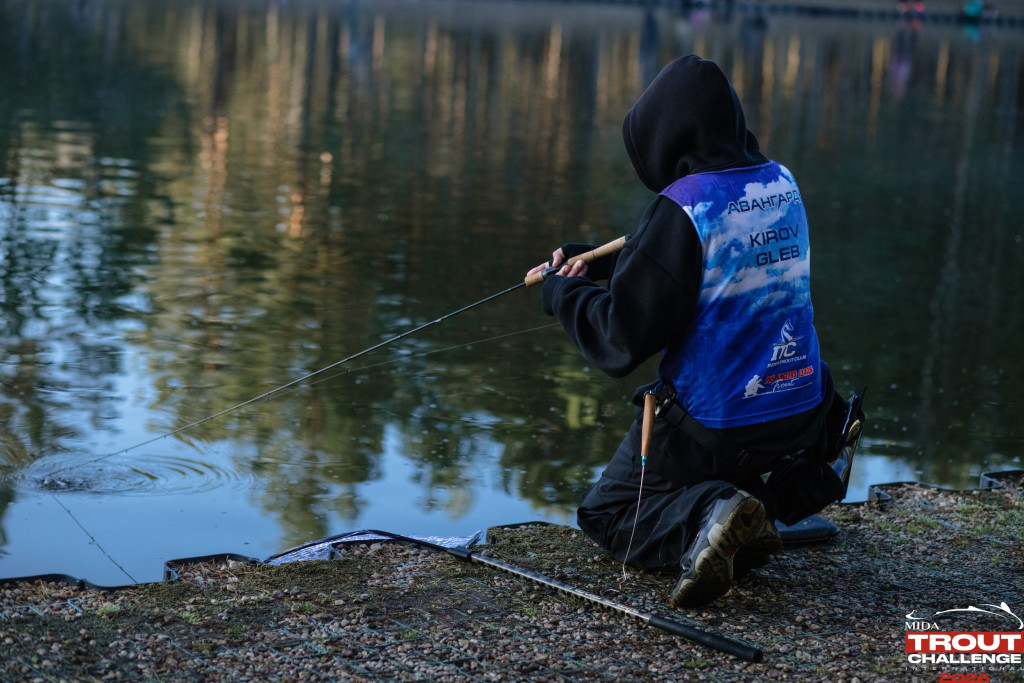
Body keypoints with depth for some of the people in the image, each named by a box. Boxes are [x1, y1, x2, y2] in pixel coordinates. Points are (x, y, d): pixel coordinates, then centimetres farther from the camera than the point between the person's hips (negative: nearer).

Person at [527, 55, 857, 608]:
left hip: (712, 426, -7)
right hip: (800, 413, 8)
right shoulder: (781, 185, 4)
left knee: (605, 513, 13)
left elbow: (623, 342, -18)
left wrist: (565, 294, -1)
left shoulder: (683, 206, -20)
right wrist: (597, 263, 19)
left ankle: (704, 516, -16)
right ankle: (771, 497, 12)